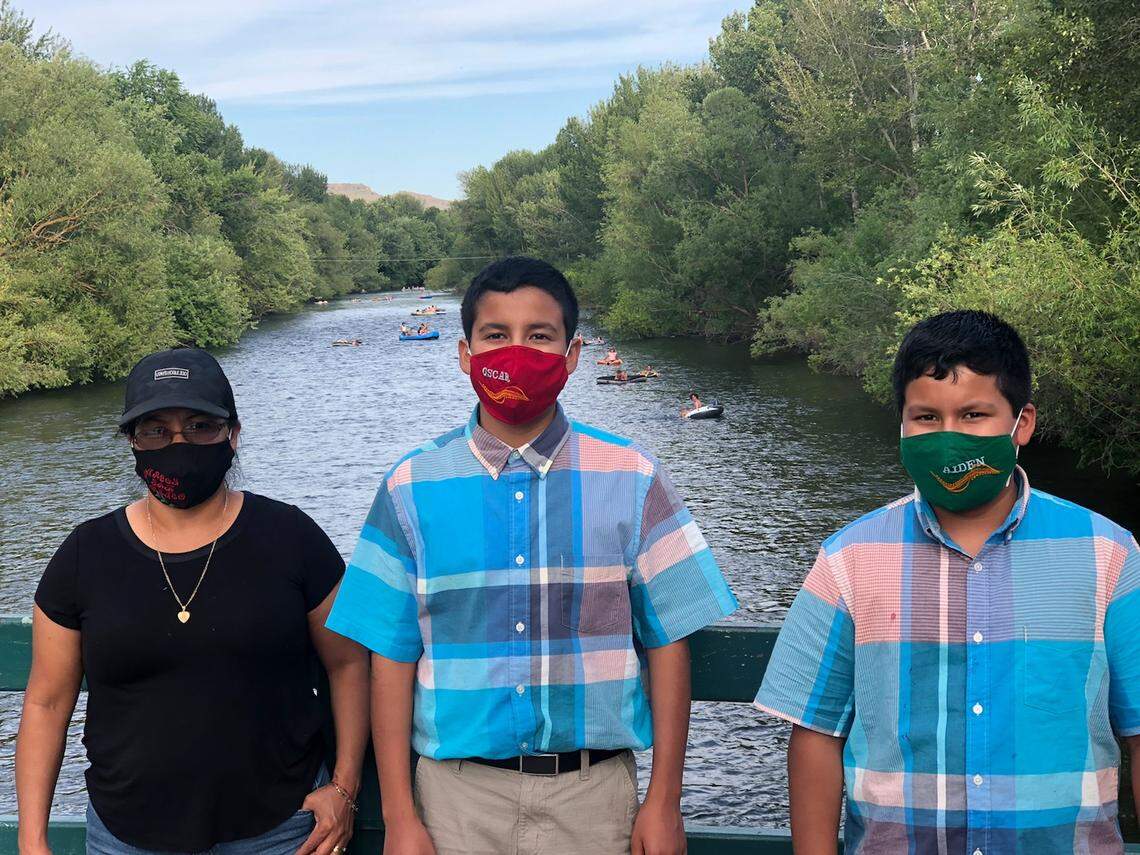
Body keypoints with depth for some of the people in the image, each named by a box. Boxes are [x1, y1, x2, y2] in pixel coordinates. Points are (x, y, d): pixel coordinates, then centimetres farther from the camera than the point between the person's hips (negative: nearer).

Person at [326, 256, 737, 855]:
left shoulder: (632, 479, -2)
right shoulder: (413, 487, -1)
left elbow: (666, 642, 0)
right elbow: (392, 655, -1)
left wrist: (664, 803, -3)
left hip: (593, 790, 0)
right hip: (459, 790, 0)